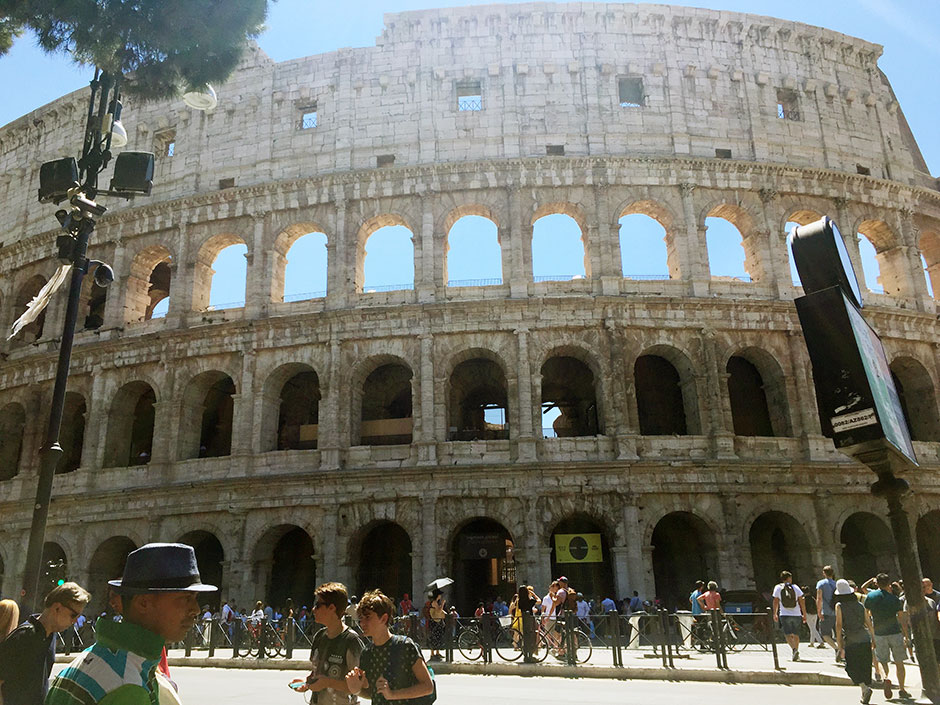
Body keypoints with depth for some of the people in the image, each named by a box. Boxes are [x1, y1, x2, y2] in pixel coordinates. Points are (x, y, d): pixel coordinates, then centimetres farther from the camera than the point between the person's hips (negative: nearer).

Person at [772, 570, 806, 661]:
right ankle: (796, 654, 12)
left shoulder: (778, 587, 4)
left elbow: (776, 601, 5)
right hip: (796, 614, 1)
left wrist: (775, 614, 12)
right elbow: (801, 602, 3)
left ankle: (793, 649, -25)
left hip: (784, 615, -1)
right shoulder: (795, 587, 4)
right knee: (796, 635, 12)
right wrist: (804, 614, 9)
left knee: (788, 634, 0)